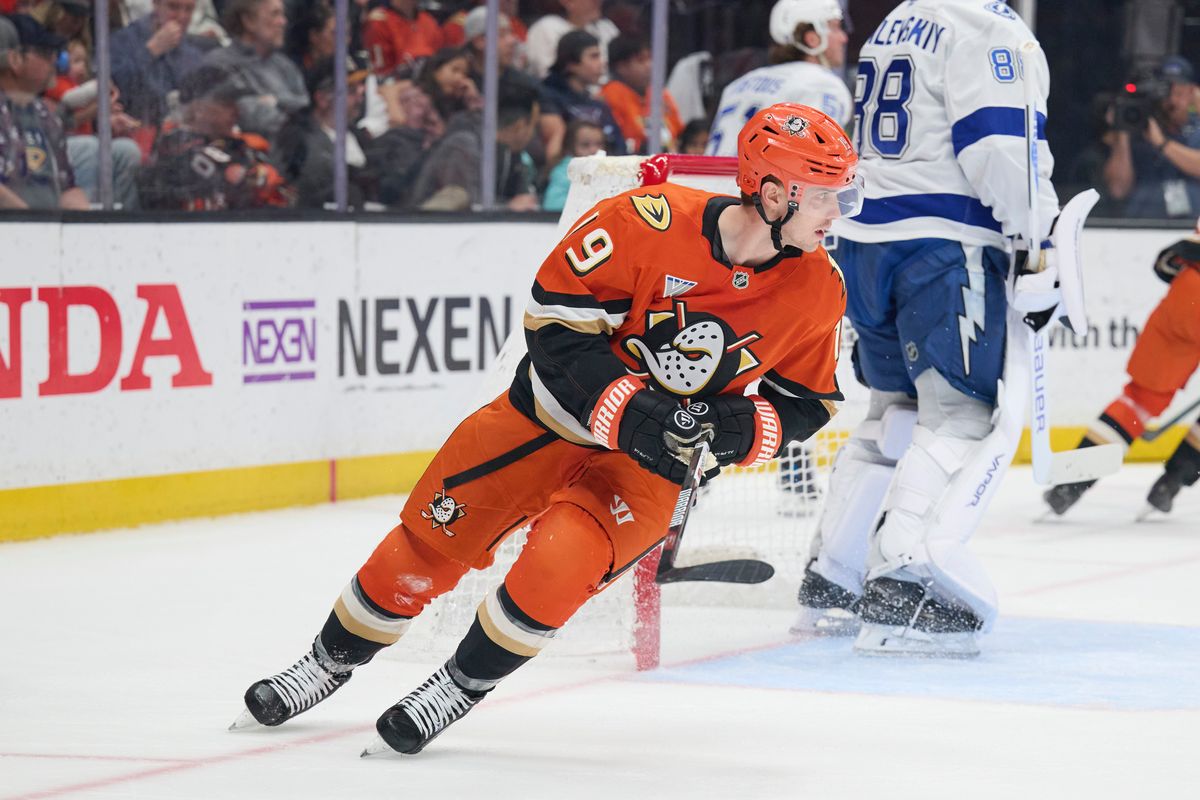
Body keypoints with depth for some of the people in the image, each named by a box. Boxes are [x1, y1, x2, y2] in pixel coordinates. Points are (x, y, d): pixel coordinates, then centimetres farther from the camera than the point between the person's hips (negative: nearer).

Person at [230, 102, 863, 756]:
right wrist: (625, 408, -27)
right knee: (434, 533, 5)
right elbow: (555, 314, -19)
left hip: (655, 458, 1)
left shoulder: (817, 289, -12)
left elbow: (808, 400, 3)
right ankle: (332, 660, 28)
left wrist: (747, 429, -17)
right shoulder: (651, 221, -25)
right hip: (562, 409, -1)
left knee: (558, 563, -23)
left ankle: (462, 686, 0)